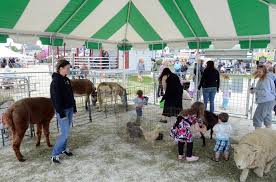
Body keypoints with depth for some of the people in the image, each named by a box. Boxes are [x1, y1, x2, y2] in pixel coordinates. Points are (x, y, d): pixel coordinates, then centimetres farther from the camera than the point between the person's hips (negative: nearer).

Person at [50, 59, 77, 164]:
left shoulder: (66, 79, 9)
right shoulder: (56, 81, -15)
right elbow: (56, 99, -19)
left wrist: (74, 108, 15)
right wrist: (61, 113, -20)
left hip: (70, 109, 8)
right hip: (62, 111, -8)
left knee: (66, 131, 16)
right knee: (65, 134, -6)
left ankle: (63, 148, 33)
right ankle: (55, 154, 8)